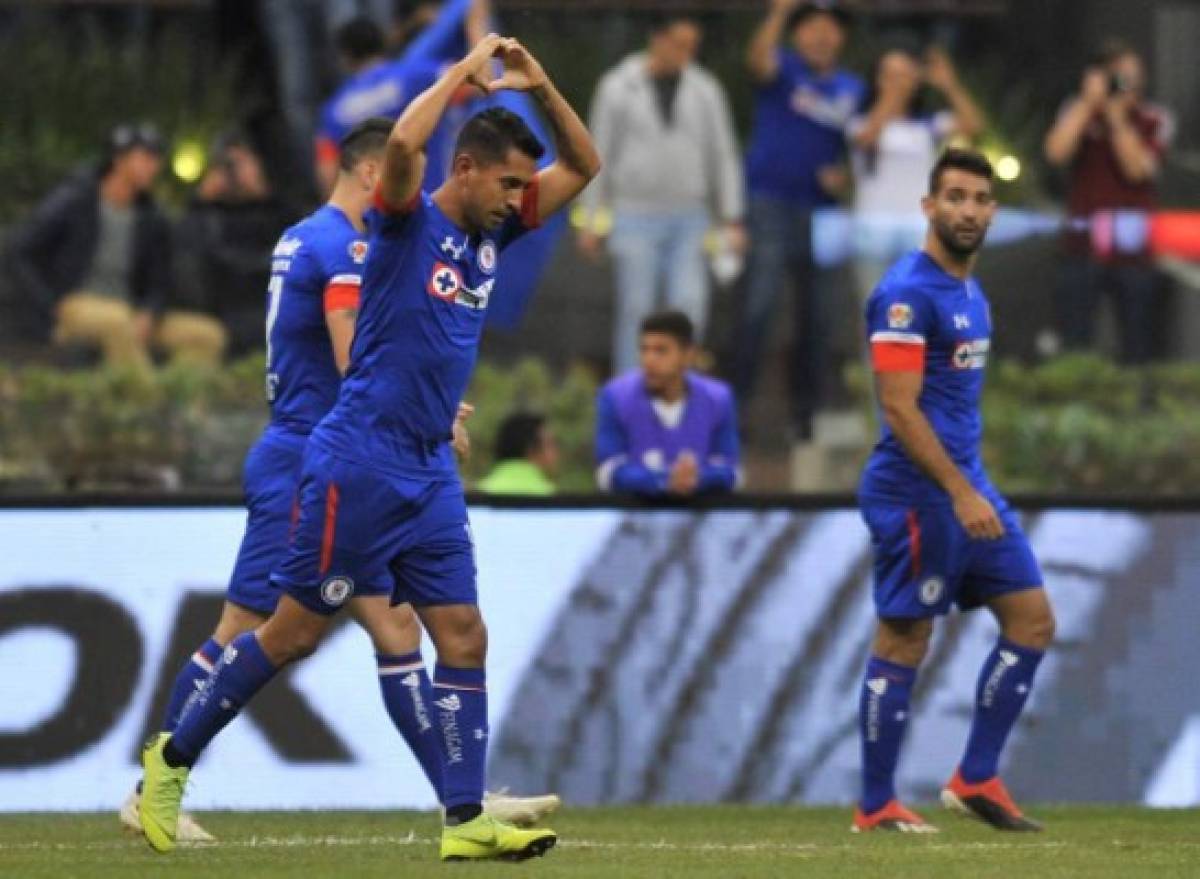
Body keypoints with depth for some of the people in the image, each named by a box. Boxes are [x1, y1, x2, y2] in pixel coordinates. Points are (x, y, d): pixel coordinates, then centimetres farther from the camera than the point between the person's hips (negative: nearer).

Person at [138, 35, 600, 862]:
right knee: (296, 630, -1)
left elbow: (584, 166, 15)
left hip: (432, 475, 7)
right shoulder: (409, 222, -10)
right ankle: (174, 756, 14)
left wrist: (540, 85, 0)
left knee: (464, 637, -1)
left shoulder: (490, 232, 10)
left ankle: (466, 818, -3)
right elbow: (403, 143, -32)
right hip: (362, 461, -7)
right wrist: (464, 73, -20)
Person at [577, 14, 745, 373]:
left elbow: (723, 156, 6)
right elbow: (599, 155, 2)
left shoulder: (705, 90, 4)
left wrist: (732, 221, 1)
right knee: (636, 310, -4)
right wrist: (590, 220, 0)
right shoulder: (618, 87, -2)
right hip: (636, 218, -2)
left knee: (690, 305, -9)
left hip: (687, 219, 2)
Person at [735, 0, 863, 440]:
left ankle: (805, 411, 15)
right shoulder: (784, 69, -2)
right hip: (770, 201, -5)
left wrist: (843, 175, -1)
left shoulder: (851, 89, 13)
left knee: (814, 313, 8)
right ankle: (739, 400, -12)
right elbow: (759, 60, -25)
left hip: (819, 206, 5)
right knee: (761, 302, -14)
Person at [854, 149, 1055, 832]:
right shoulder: (907, 294, -15)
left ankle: (977, 779, 11)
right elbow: (899, 406, -20)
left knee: (1033, 621, 6)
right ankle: (876, 807, 5)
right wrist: (959, 493, -23)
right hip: (918, 493, -9)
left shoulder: (971, 293, 15)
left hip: (969, 487, 9)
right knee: (904, 643, -3)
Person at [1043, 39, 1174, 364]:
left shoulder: (1155, 120, 2)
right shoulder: (1078, 113, 5)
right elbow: (1057, 152, -13)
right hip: (1083, 250, 0)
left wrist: (1117, 117, -15)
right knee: (1074, 350, -2)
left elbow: (1138, 167, -10)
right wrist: (1089, 101, -13)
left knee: (1138, 352, 4)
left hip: (1134, 251, 0)